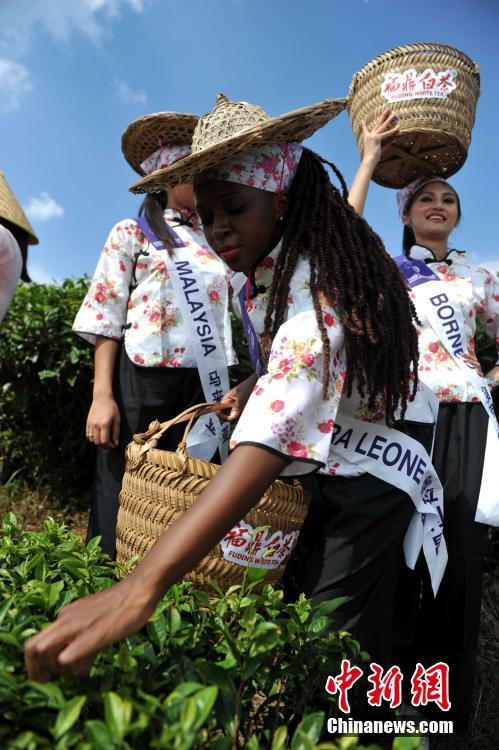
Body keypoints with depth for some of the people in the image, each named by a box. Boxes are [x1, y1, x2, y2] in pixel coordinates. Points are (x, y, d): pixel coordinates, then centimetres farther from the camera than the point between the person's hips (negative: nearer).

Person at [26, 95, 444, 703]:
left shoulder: (323, 284, -28)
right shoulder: (251, 273, -1)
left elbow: (274, 433, -43)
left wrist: (142, 586, -50)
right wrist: (252, 389, -6)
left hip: (370, 459, -7)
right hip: (310, 457, 8)